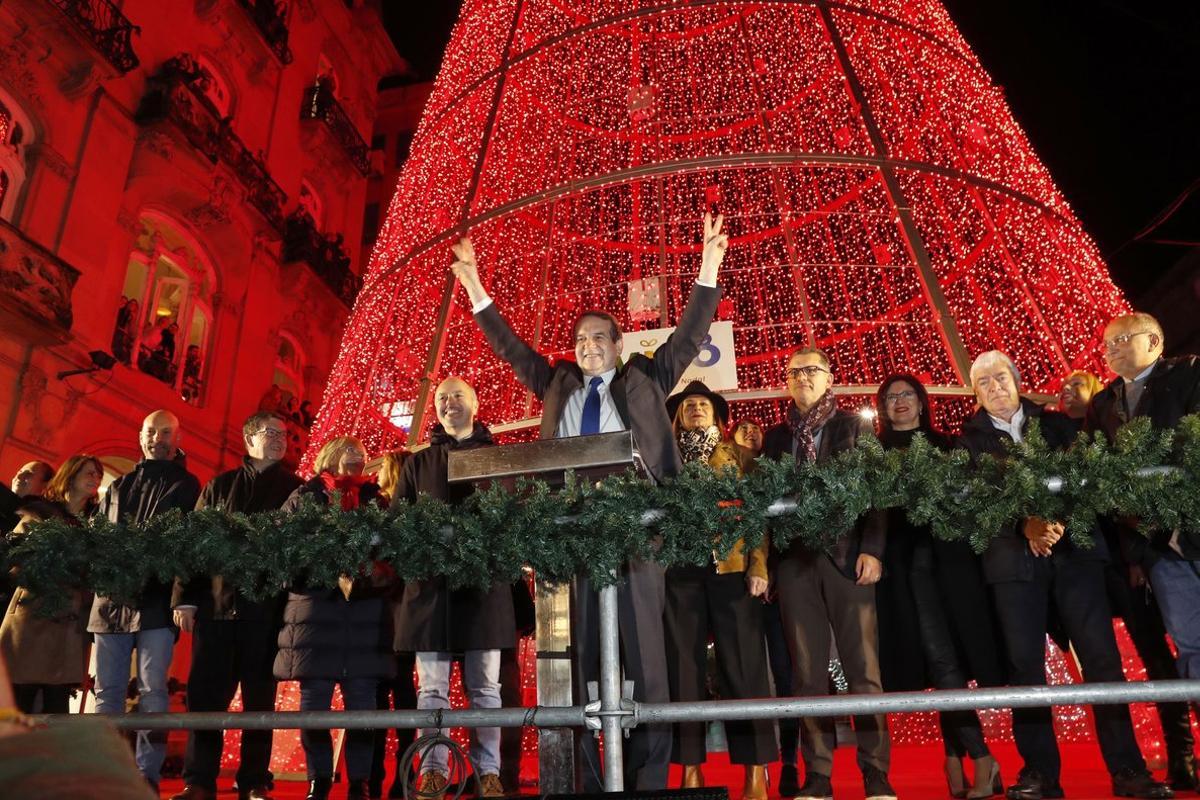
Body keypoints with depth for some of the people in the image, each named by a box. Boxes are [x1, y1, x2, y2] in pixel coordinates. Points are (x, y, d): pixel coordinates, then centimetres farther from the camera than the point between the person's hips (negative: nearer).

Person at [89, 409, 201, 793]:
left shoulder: (186, 485, 8)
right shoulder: (118, 486, 21)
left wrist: (183, 595, -14)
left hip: (157, 602, -4)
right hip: (111, 599, 4)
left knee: (151, 691, -5)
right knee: (107, 690, 6)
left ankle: (146, 775, -1)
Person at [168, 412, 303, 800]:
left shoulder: (296, 488, 8)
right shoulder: (220, 485, 12)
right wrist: (185, 596, 0)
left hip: (267, 608, -1)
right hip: (217, 603, 1)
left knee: (260, 698, 5)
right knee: (205, 694, 1)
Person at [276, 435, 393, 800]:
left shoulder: (375, 499, 14)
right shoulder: (303, 497, 10)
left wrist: (377, 569, -11)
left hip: (365, 611, 1)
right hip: (314, 608, -1)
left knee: (362, 704, 1)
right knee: (313, 704, 2)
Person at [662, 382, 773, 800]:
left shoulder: (738, 456, 15)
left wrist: (758, 566, -6)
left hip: (731, 566, -1)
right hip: (679, 570, 1)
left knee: (742, 666, -2)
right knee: (684, 667, 2)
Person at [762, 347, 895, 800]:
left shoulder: (855, 427, 9)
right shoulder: (776, 437, 16)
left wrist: (872, 550, -11)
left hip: (848, 556, -2)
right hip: (795, 562, 2)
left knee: (863, 669, -2)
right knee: (808, 673, 3)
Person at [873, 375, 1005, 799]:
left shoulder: (945, 445, 17)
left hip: (952, 555, 2)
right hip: (909, 559, -2)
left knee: (954, 657, -1)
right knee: (941, 658, -8)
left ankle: (954, 757, 9)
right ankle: (981, 757, 0)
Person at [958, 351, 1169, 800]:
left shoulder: (1056, 424, 14)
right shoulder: (970, 439, 9)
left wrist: (1059, 520, -14)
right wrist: (1025, 525, -17)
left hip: (1073, 548, 1)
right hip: (1014, 558, -1)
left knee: (1101, 656, -1)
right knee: (1024, 663, -3)